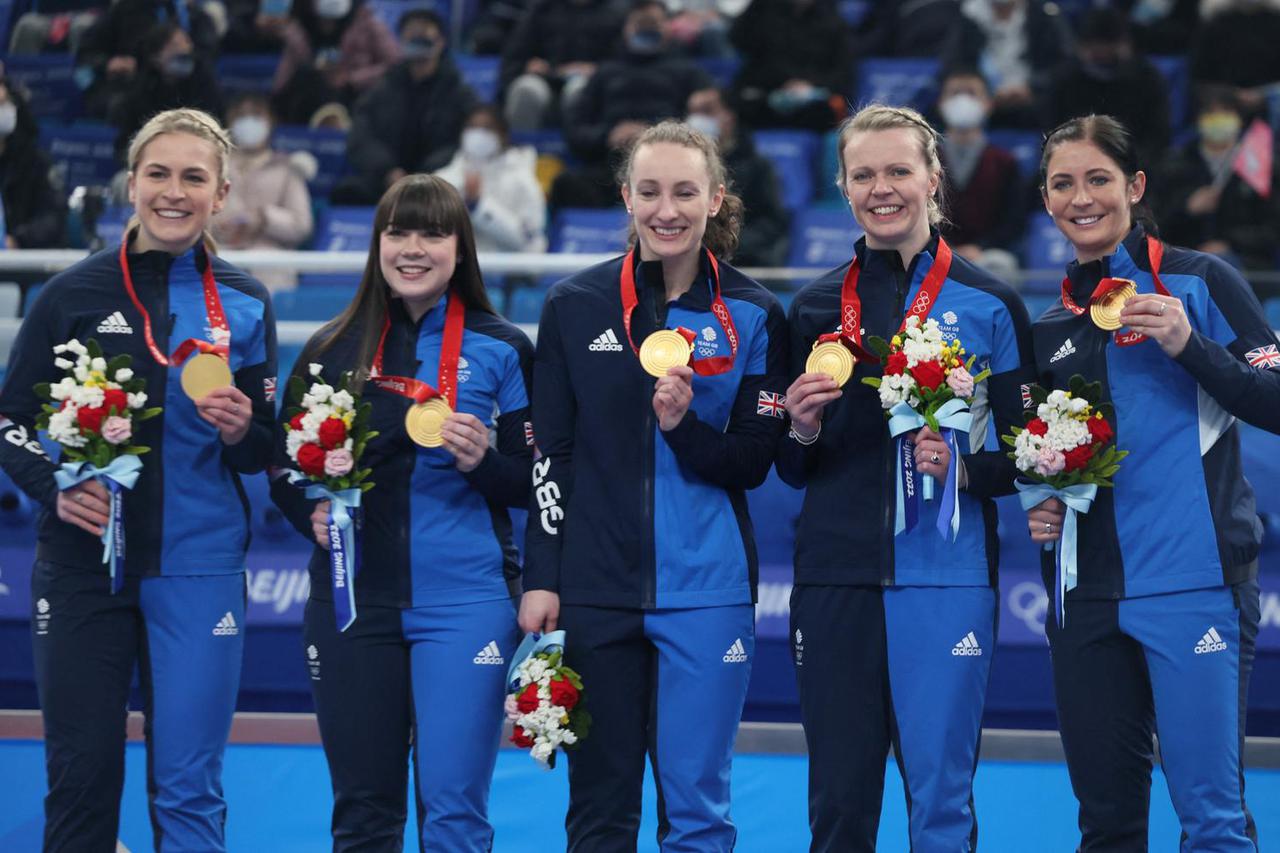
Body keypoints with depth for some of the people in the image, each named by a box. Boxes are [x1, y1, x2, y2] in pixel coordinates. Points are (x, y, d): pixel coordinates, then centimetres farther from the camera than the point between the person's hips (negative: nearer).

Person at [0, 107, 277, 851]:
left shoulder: (245, 304, 4)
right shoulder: (76, 293, 0)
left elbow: (264, 453, 9)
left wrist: (241, 433, -14)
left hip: (198, 571, 1)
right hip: (84, 562, -1)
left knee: (189, 790, 1)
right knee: (80, 780, 3)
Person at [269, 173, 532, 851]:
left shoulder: (501, 351, 3)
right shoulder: (332, 350, 8)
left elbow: (535, 483, 3)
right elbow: (284, 469, 14)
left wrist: (483, 462, -16)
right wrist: (311, 513, -6)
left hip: (465, 599, -2)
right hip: (353, 598, 2)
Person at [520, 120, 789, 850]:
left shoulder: (753, 315, 1)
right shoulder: (576, 306, 4)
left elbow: (754, 464, 1)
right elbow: (550, 452, 6)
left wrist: (686, 426, -17)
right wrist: (542, 578, 0)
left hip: (706, 591, -1)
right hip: (595, 589, 1)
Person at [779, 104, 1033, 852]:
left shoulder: (988, 305, 4)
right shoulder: (817, 308, 11)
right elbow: (793, 472, 14)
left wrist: (965, 467, -15)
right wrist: (802, 434, -7)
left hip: (946, 579, -2)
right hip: (835, 580, 2)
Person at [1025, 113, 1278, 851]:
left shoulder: (1200, 283, 0)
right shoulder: (1052, 327, 16)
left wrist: (1189, 345, -17)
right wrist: (1039, 505, 5)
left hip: (1194, 581, -5)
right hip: (1088, 593, 6)